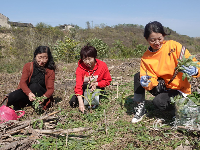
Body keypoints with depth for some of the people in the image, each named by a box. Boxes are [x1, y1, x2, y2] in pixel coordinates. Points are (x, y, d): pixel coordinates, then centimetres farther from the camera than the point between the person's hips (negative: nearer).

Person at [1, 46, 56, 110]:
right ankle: (7, 103, 1)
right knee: (13, 96, -30)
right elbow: (22, 82, -14)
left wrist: (44, 97, -34)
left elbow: (50, 89, -10)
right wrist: (29, 93, -36)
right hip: (26, 92, 1)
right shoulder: (28, 66, -3)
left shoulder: (50, 71, -6)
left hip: (41, 95, -1)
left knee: (35, 86, -33)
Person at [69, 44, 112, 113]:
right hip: (84, 90, 0)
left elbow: (108, 81, -6)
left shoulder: (102, 66, -17)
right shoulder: (80, 68, -20)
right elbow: (78, 85, -29)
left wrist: (96, 83, -25)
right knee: (72, 103, -17)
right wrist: (81, 103, -41)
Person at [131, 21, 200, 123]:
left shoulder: (173, 46, -15)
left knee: (159, 101, -29)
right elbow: (151, 82, -9)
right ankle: (140, 108, 0)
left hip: (180, 89, -4)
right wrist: (147, 83, -32)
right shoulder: (146, 58, -5)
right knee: (138, 77, -10)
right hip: (162, 87, 4)